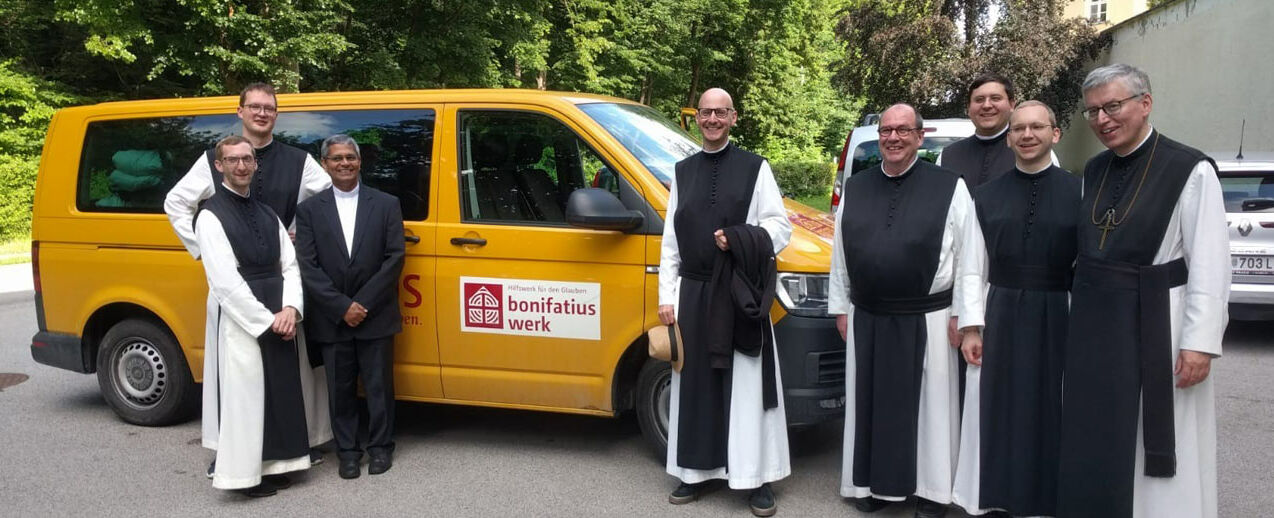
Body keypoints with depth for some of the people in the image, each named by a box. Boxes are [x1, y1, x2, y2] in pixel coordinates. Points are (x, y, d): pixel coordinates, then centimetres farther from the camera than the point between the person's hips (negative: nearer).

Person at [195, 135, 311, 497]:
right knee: (244, 399, -1)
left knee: (282, 395, 12)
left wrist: (290, 309, -8)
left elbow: (290, 265, 9)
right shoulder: (211, 216, -7)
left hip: (278, 321, 7)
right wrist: (267, 320, -15)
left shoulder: (267, 213, 14)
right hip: (241, 324, -7)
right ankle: (245, 473, 12)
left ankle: (274, 465, 26)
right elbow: (225, 281, -15)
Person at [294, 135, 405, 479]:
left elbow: (394, 259, -4)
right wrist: (342, 307, -12)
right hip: (331, 320, 1)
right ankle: (347, 452, 23)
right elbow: (307, 266, -4)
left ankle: (380, 448, 24)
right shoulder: (309, 209, 2)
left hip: (376, 318, 0)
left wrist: (363, 303, -11)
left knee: (379, 386, 8)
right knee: (340, 390, 10)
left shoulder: (386, 205, 2)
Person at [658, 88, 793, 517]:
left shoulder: (755, 168, 1)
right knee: (697, 387, 9)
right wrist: (666, 297, 5)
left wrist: (739, 239, -17)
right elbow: (671, 241, 10)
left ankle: (757, 479, 10)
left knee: (746, 388, 1)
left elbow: (780, 225, -1)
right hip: (693, 293, 3)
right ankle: (698, 472, 21)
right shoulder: (682, 172, 11)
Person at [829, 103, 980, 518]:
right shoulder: (854, 189, 6)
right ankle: (873, 484, 27)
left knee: (928, 407, 7)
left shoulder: (950, 188, -5)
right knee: (871, 405, 12)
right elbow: (840, 254, 10)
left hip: (926, 321, -3)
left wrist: (968, 319, -8)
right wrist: (840, 307, 9)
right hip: (865, 320, 4)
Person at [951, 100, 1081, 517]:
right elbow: (974, 269, 4)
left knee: (1051, 415, 8)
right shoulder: (985, 196, 4)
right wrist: (970, 328, -1)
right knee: (998, 417, 9)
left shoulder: (1078, 193, -4)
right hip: (1000, 318, 2)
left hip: (1059, 320, -2)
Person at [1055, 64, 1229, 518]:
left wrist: (1199, 342, -17)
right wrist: (1081, 317, 12)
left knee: (1155, 450, 4)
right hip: (1093, 323, 6)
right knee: (1092, 442, 13)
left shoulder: (1190, 170, -10)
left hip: (1155, 324, -6)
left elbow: (1210, 266, -13)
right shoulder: (1094, 171, 9)